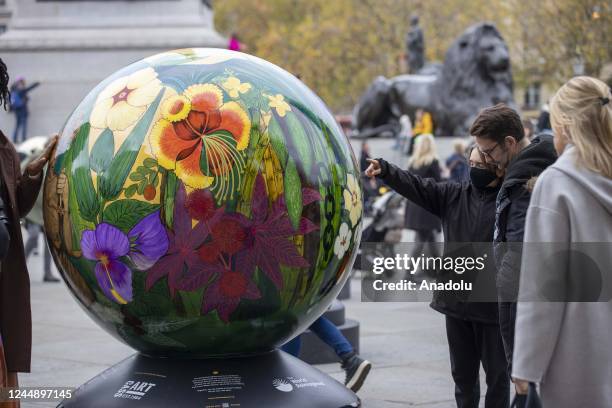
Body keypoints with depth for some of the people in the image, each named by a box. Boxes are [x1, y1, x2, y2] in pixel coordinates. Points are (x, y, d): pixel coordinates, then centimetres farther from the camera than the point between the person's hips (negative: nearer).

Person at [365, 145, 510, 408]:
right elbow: (415, 185, -4)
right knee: (462, 373, 17)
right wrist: (384, 169, -19)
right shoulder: (453, 194, 6)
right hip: (456, 300, 5)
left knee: (496, 373, 8)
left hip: (492, 304, -5)